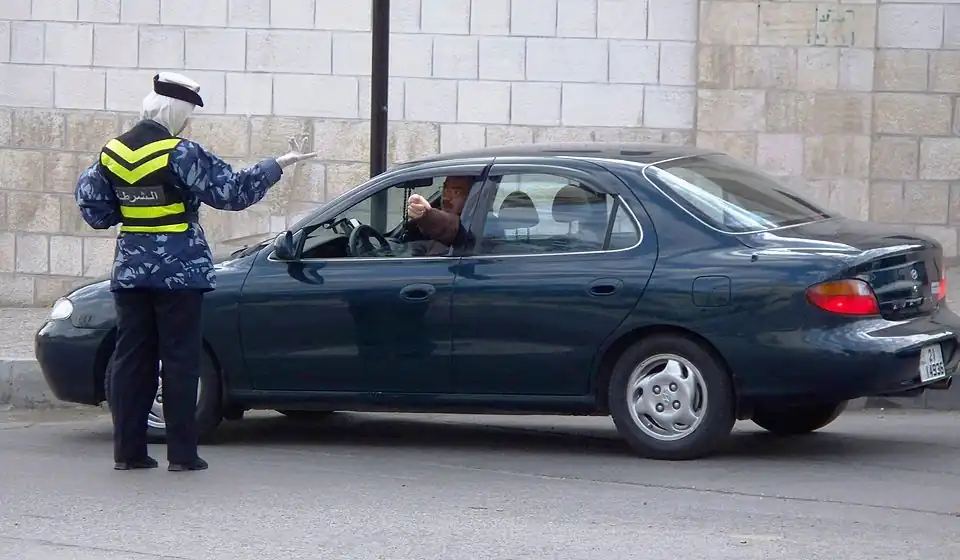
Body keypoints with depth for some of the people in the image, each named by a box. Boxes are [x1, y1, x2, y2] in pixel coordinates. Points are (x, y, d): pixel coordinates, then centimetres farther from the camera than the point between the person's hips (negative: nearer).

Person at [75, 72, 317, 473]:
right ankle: (182, 453, 0)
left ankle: (128, 451, 7)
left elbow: (94, 210, 8)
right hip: (178, 271, -5)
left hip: (130, 270, 5)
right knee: (180, 359, 0)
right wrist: (278, 165, -3)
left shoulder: (111, 153, 3)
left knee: (131, 357, 8)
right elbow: (232, 191, -12)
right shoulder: (180, 154, -14)